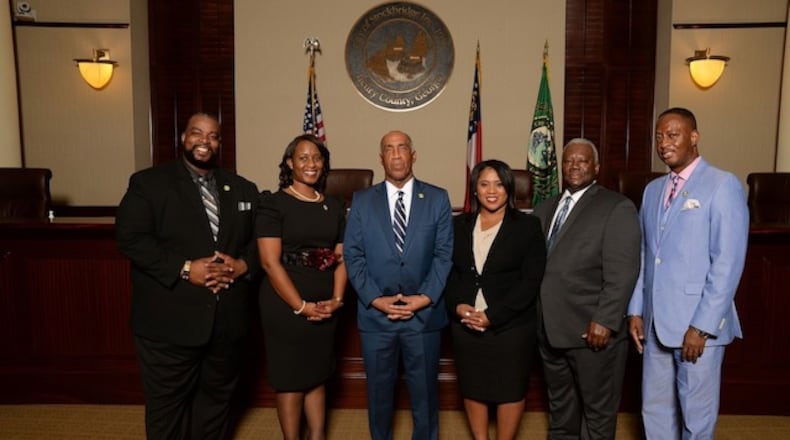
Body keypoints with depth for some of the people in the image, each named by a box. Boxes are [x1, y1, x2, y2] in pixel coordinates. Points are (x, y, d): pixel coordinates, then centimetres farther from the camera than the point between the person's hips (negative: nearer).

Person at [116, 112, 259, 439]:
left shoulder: (243, 188, 11)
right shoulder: (148, 183, -2)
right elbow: (130, 238, -12)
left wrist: (243, 264, -11)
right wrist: (185, 269, -20)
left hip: (227, 321, 4)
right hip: (170, 323, -3)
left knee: (217, 397, 19)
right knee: (167, 403, 12)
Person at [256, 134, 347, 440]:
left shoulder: (334, 207, 9)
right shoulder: (274, 204, -7)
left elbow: (342, 258, 8)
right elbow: (270, 262, -13)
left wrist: (336, 299, -7)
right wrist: (302, 306, -15)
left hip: (324, 307, 5)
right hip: (285, 306, -4)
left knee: (317, 377, 15)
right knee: (290, 381, 7)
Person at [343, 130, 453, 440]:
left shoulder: (438, 198, 2)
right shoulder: (362, 200, 4)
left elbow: (444, 253, -3)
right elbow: (353, 255, -2)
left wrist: (425, 297, -13)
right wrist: (376, 299, -12)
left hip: (424, 314, 0)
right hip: (375, 314, 1)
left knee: (424, 391, 14)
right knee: (379, 391, 16)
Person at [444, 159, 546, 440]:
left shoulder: (527, 226, -3)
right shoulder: (459, 225, 7)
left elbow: (531, 281, -9)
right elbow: (449, 273, 7)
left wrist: (493, 315, -16)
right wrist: (458, 306, -11)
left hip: (511, 326, -3)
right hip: (465, 324, 3)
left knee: (510, 390, 8)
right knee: (472, 388, 13)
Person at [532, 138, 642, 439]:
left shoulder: (617, 207, -6)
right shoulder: (545, 209, 13)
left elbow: (622, 272, -14)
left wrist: (604, 321, -20)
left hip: (592, 331, -5)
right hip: (549, 330, 6)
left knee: (597, 412, 12)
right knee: (559, 408, 20)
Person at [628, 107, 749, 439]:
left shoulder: (723, 185, -7)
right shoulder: (653, 190, 12)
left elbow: (728, 263, -13)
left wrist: (702, 326, -16)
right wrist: (636, 311, 6)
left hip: (698, 324, -5)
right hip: (655, 322, 6)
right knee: (654, 409, 15)